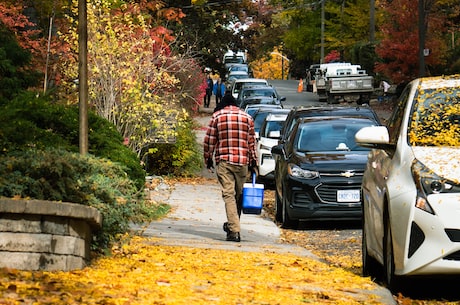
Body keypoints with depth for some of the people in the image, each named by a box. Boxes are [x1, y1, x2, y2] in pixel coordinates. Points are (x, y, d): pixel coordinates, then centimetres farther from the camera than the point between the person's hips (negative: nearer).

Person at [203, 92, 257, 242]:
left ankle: (234, 231, -17)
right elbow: (252, 141, 10)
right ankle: (233, 225, 27)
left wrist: (208, 158, 13)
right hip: (242, 162, 2)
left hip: (224, 161, -2)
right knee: (239, 194, 15)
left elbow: (209, 140, 2)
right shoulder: (247, 117, 9)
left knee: (229, 194, -6)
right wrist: (253, 162, 16)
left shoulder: (217, 116, 3)